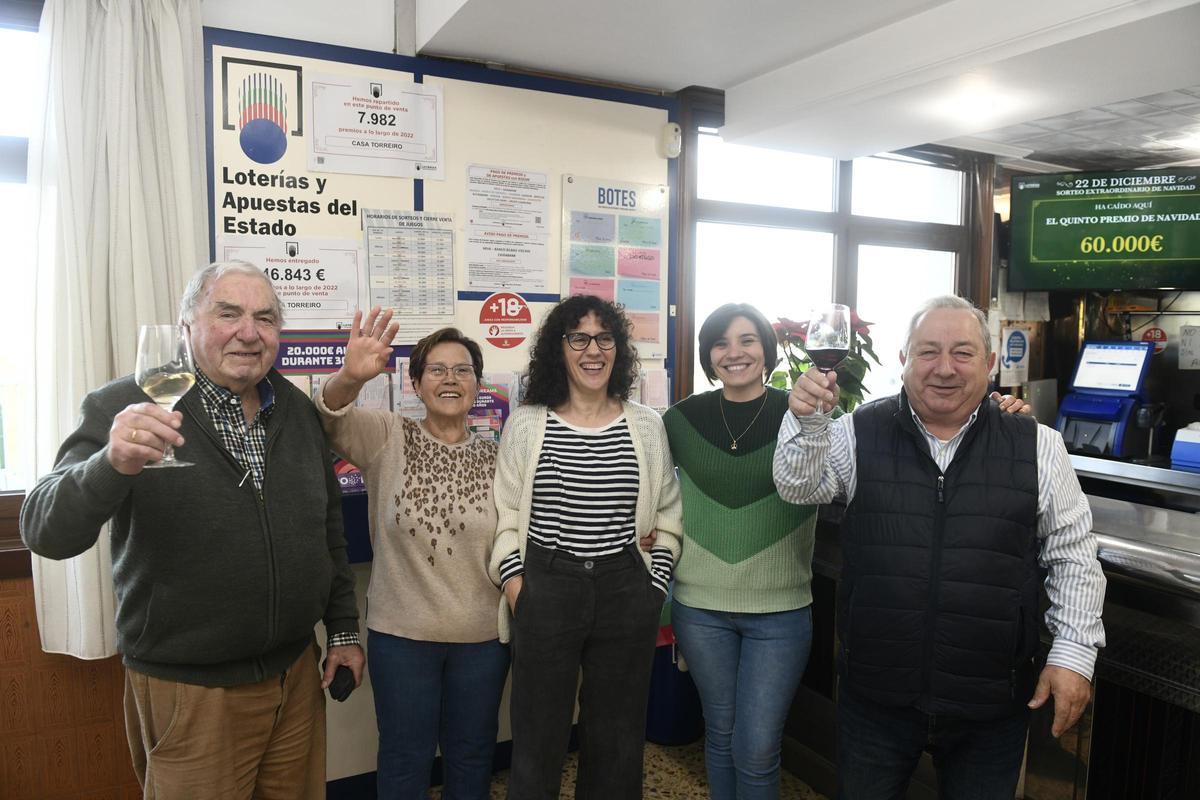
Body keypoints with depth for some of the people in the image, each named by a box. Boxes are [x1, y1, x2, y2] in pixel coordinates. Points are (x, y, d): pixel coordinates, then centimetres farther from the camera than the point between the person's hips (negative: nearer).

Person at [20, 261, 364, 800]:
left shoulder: (299, 410, 4)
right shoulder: (128, 409, -12)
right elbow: (46, 532, -21)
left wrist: (343, 628, 12)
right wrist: (112, 465, -39)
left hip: (297, 674, 5)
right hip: (188, 691, -4)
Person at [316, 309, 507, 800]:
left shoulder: (494, 458, -1)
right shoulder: (387, 439, -6)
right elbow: (333, 417, -24)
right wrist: (352, 377, -45)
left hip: (482, 637, 2)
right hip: (401, 634, -2)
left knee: (472, 754, 20)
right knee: (405, 758, 15)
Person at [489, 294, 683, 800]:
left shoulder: (646, 426, 2)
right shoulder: (526, 424, -2)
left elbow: (668, 517, 8)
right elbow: (506, 516, 1)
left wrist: (654, 585, 1)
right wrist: (516, 588, -7)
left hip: (625, 592, 2)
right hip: (546, 589, -1)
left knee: (617, 736, 16)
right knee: (538, 735, 11)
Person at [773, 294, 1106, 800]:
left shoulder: (1037, 447, -2)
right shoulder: (859, 434, -3)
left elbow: (1071, 554, 3)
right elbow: (798, 488, -10)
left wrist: (1074, 651, -1)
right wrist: (807, 420, -26)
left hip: (992, 705, 1)